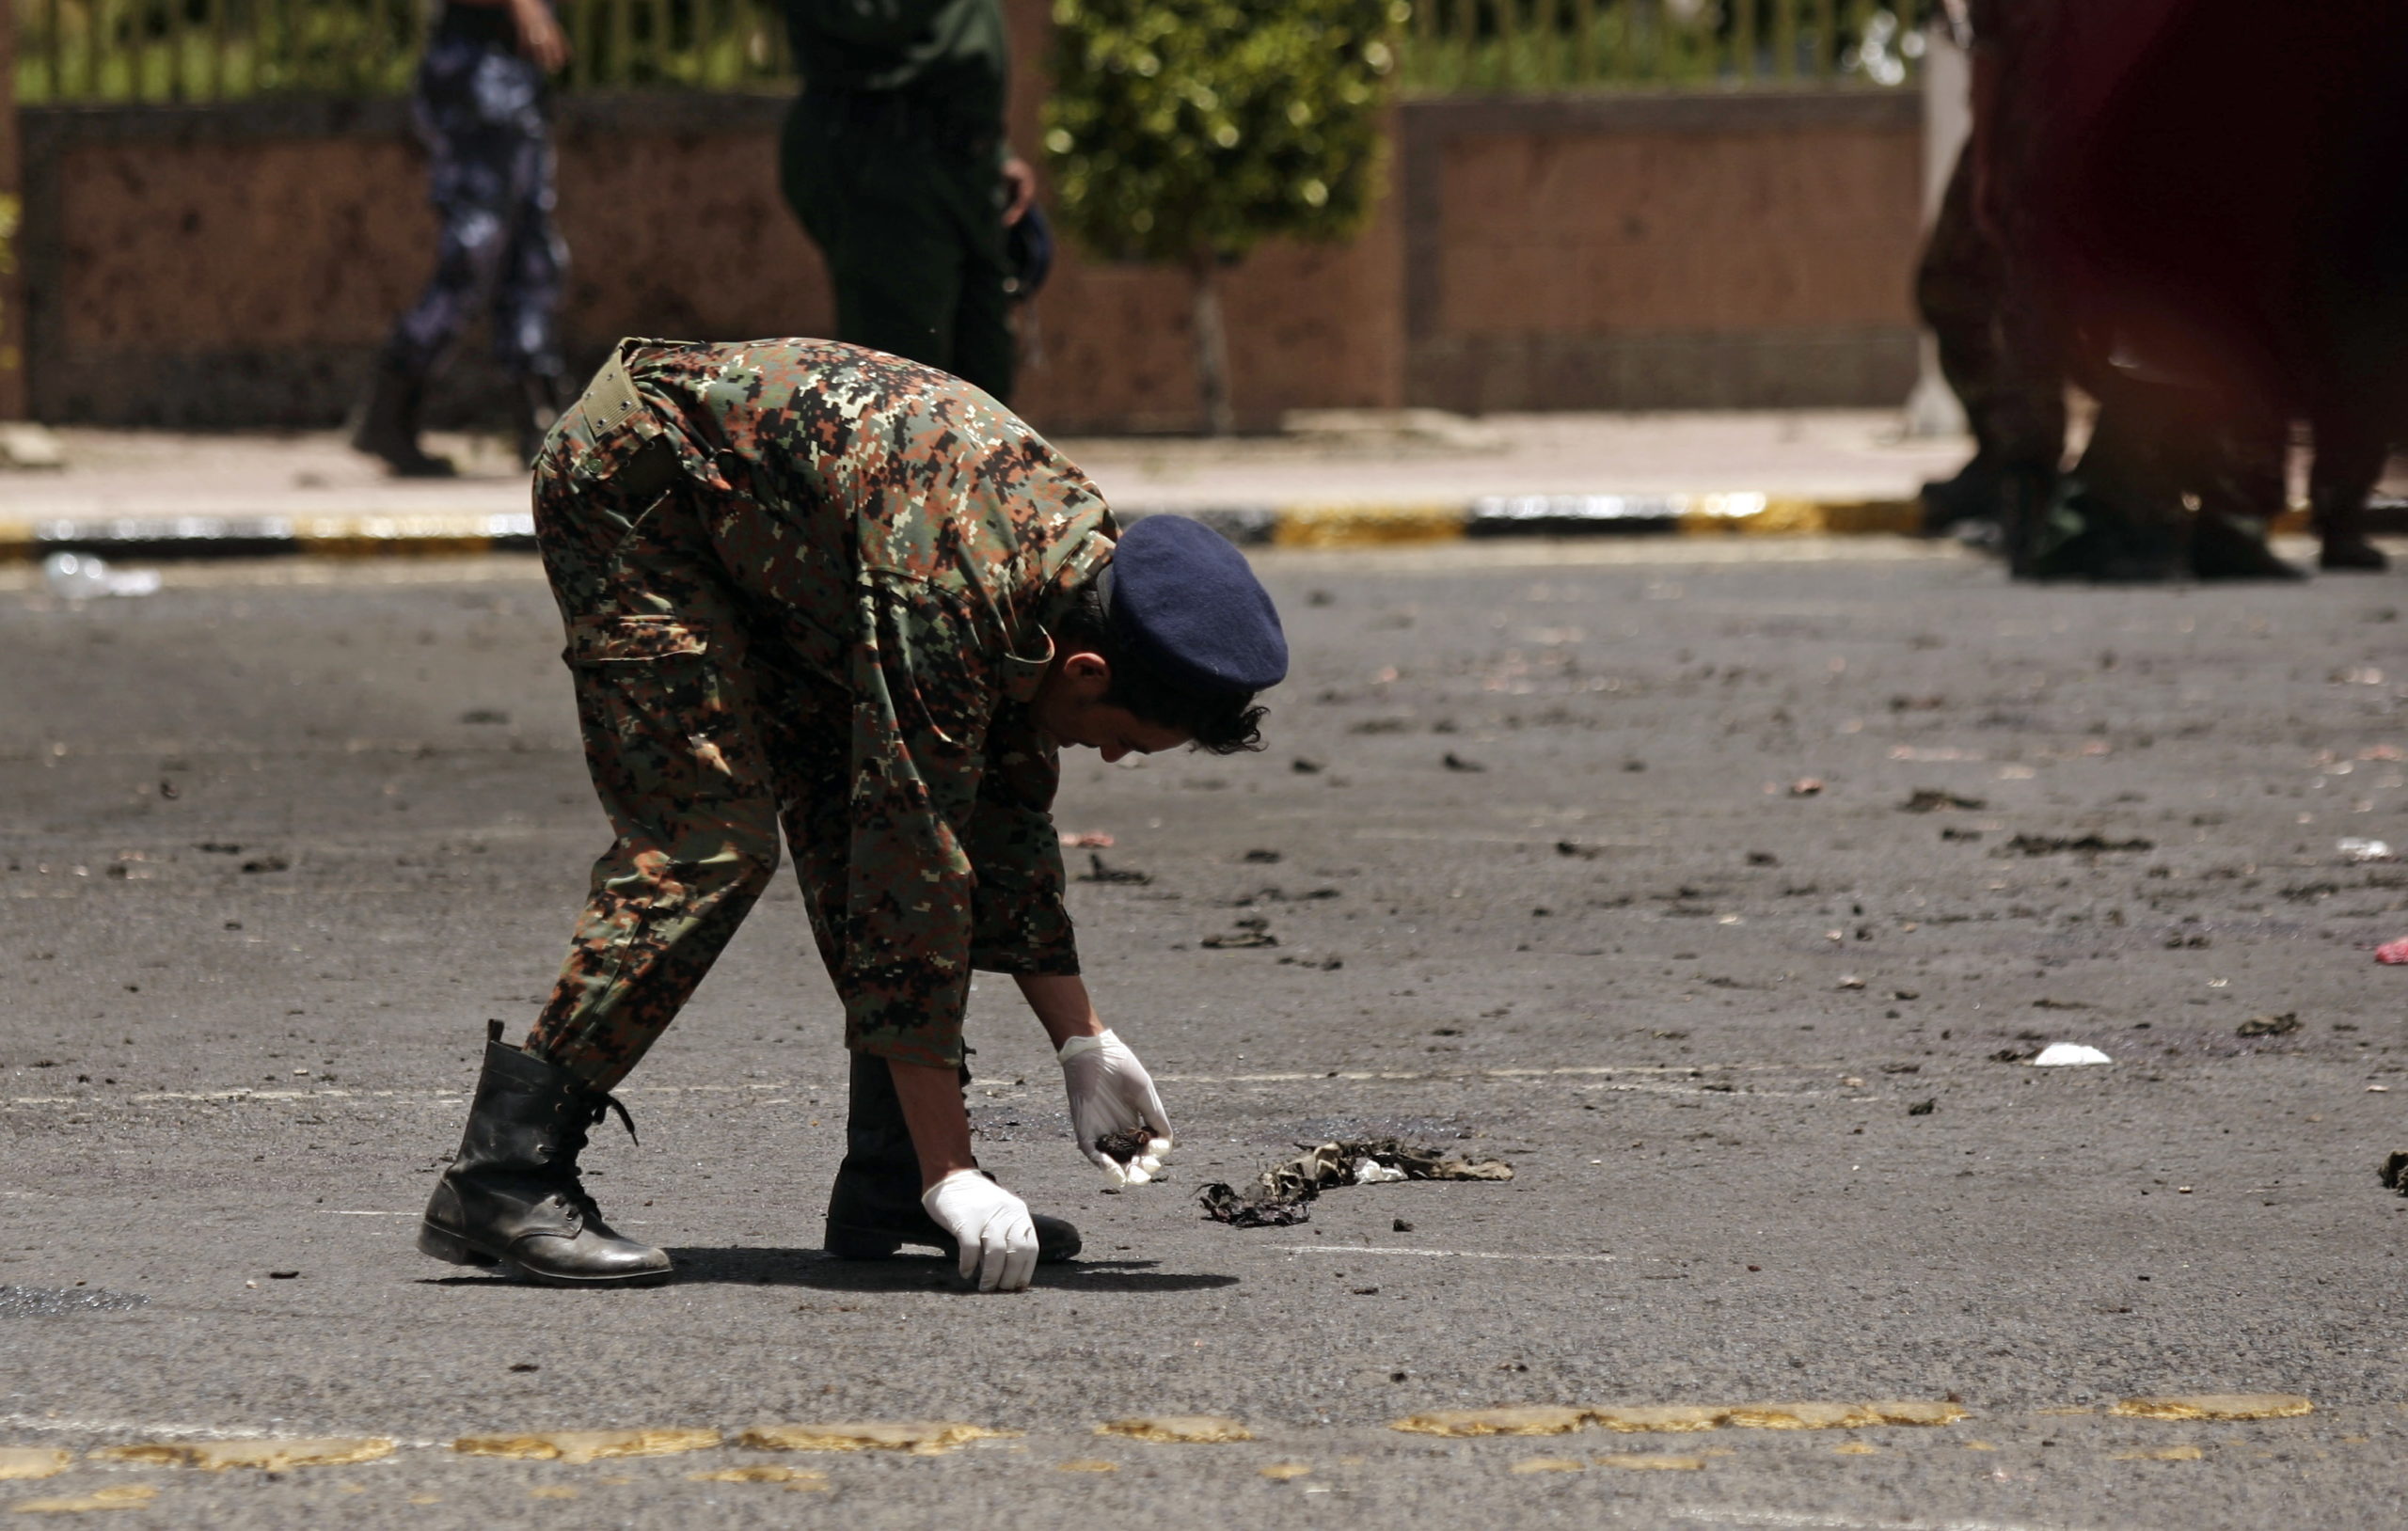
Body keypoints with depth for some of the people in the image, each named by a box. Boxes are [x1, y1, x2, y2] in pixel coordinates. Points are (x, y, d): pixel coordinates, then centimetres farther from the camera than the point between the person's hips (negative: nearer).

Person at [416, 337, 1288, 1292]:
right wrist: (952, 1174, -31)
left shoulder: (1082, 553, -6)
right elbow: (914, 874, -33)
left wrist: (1082, 1043, 6)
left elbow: (1010, 821, 8)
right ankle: (503, 1174, -17)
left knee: (851, 815, 1)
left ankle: (888, 1181, 5)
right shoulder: (946, 603, -33)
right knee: (708, 844, -17)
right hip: (630, 482, -9)